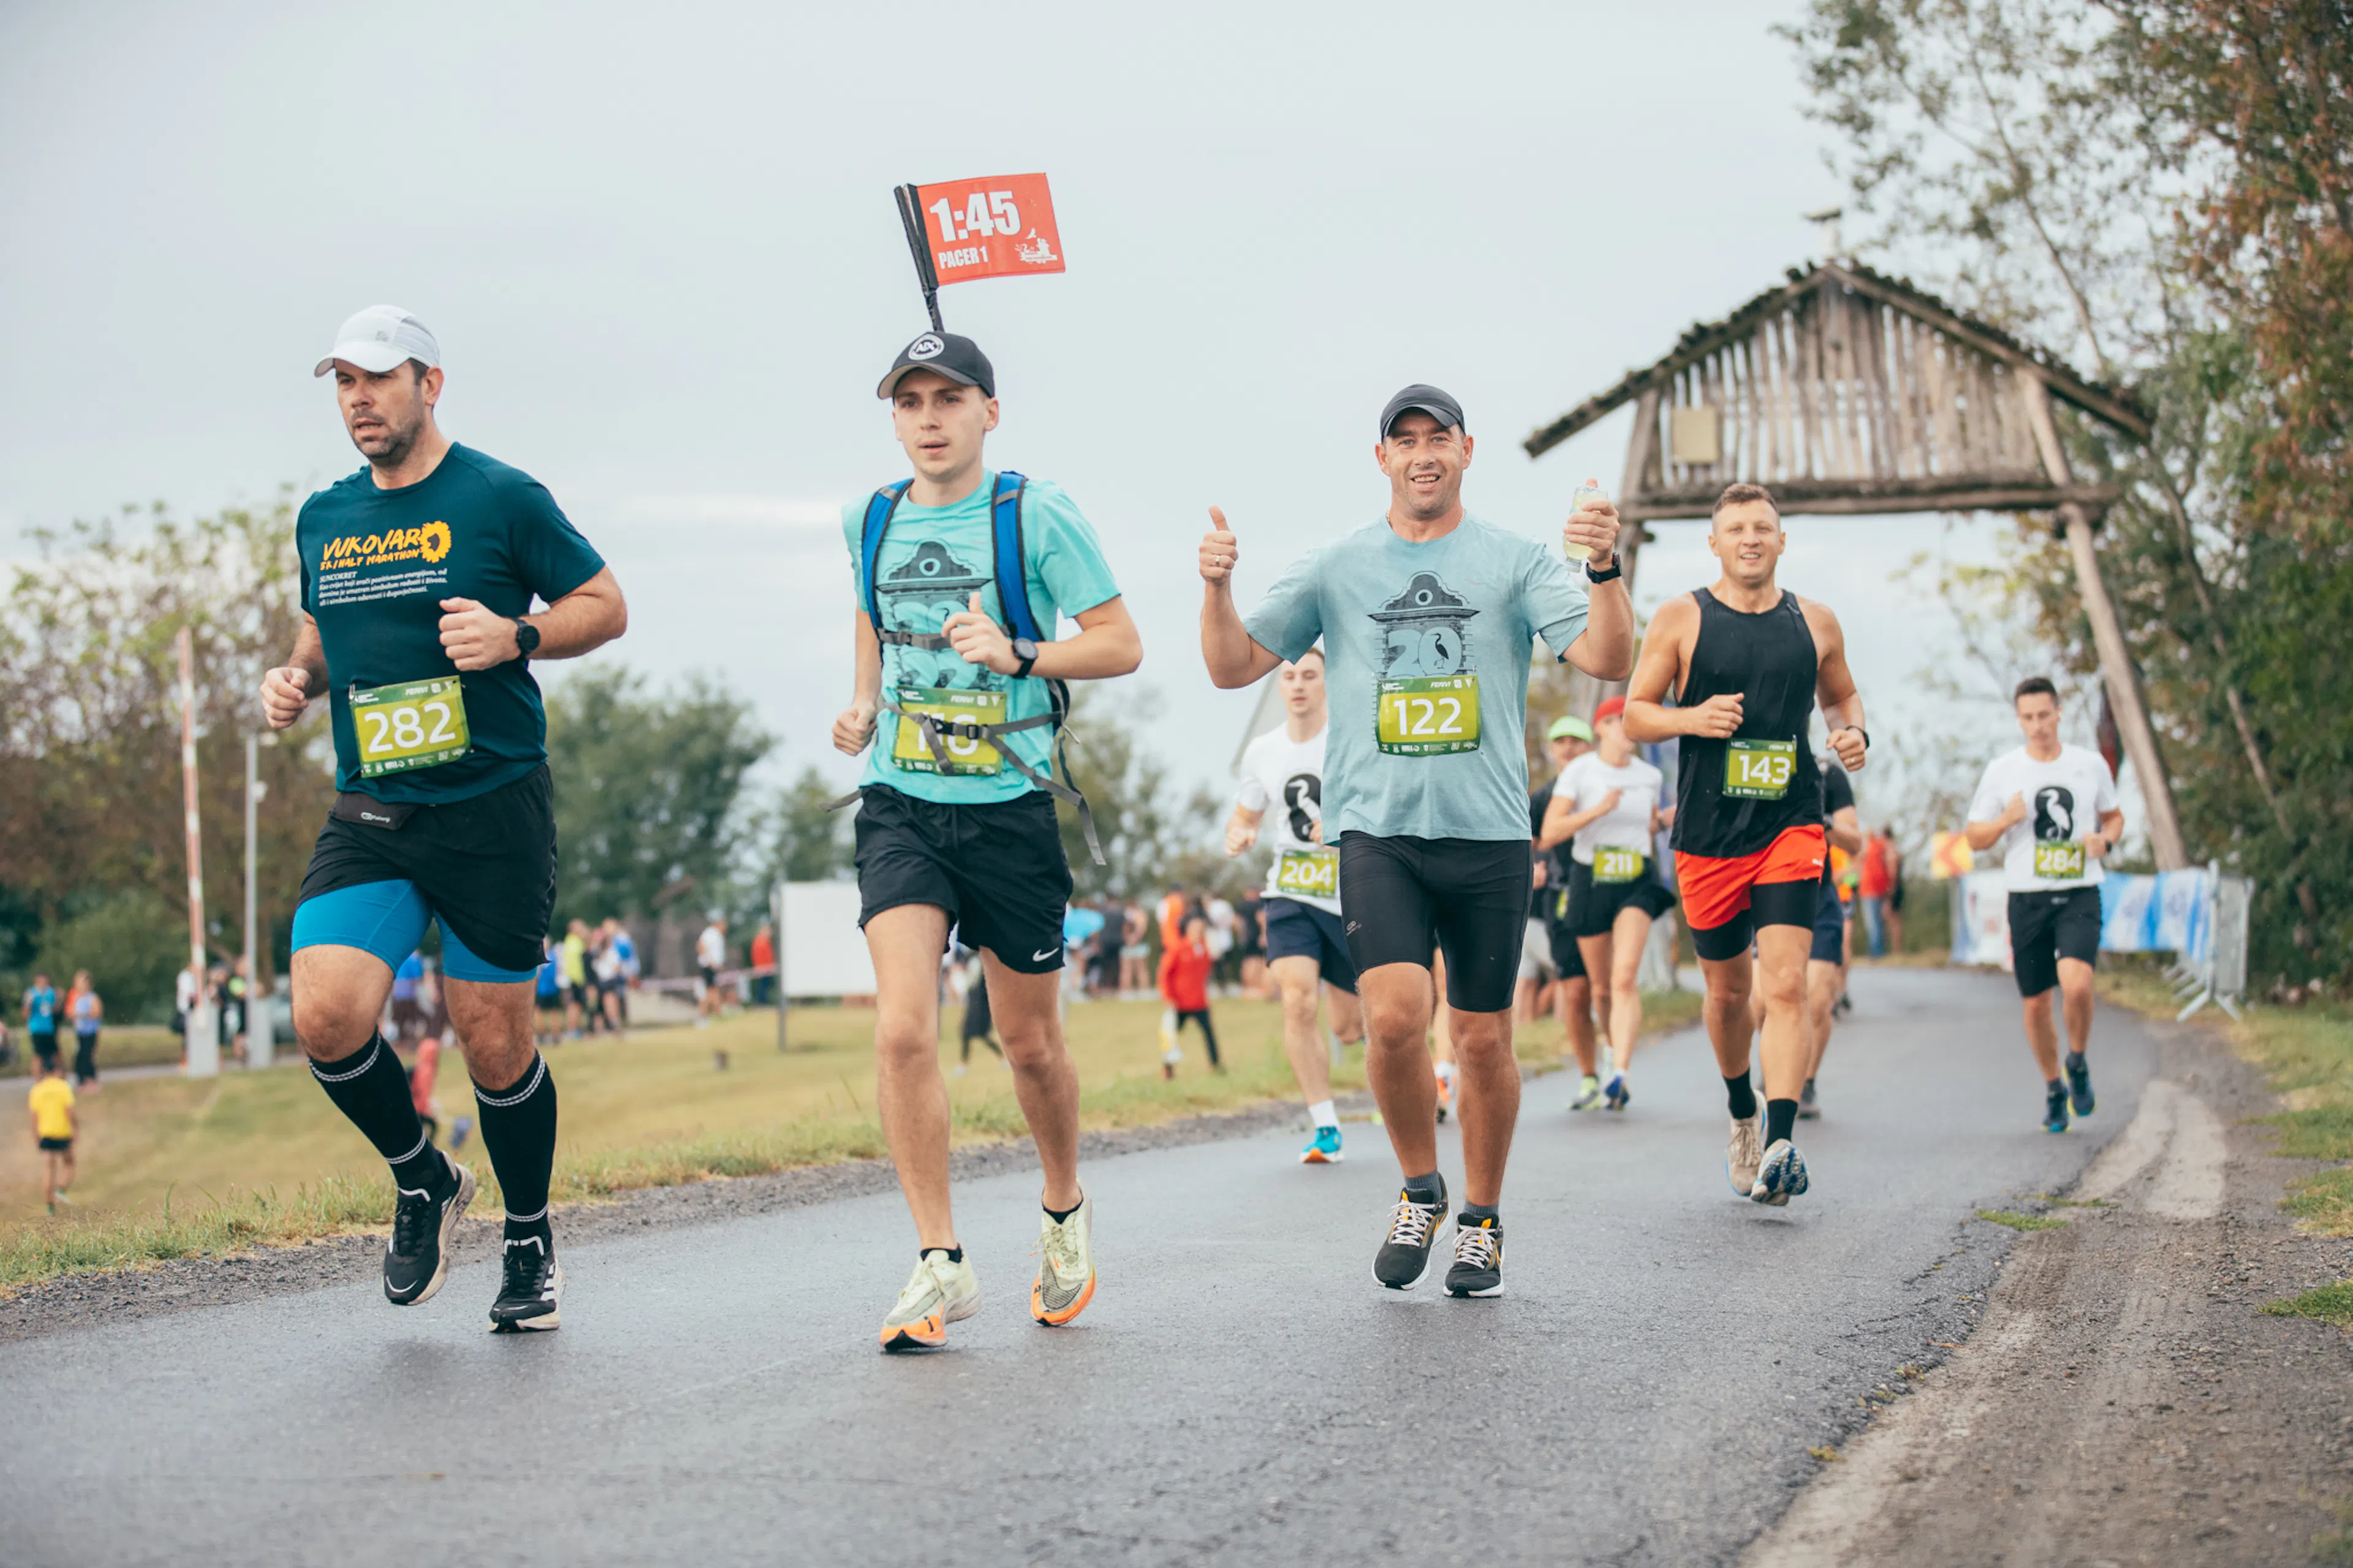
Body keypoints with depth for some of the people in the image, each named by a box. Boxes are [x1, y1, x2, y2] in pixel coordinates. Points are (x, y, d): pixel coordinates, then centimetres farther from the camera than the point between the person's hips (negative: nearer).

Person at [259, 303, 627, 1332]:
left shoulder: (501, 498, -2)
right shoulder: (322, 520, 12)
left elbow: (605, 607, 2)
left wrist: (516, 637, -15)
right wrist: (293, 681, 6)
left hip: (494, 811, -4)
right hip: (369, 815, 4)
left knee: (494, 1041, 1)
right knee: (325, 1017, -15)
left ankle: (531, 1244, 23)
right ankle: (423, 1183, 13)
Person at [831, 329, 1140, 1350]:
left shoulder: (1036, 516, -5)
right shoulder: (869, 522, 8)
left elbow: (1122, 645, -5)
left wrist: (1018, 655, -21)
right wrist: (865, 705, 11)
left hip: (1010, 806, -2)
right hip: (901, 805, 2)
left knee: (1030, 1043, 9)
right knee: (902, 1028, -16)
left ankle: (1065, 1215, 36)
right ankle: (940, 1263, -10)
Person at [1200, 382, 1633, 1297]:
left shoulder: (1515, 563, 6)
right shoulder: (1336, 568, 10)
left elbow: (1608, 659, -4)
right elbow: (1233, 667, 9)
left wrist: (1606, 571, -21)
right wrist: (1217, 588, -9)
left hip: (1489, 835, 0)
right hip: (1376, 833, 0)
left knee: (1482, 1036, 4)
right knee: (1396, 1013, -18)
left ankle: (1481, 1220, 23)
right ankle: (1419, 1190, 7)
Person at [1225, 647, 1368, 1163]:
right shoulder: (1261, 752, 7)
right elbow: (1246, 817, 20)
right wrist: (1239, 835, -4)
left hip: (1353, 896, -2)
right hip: (1291, 893, 2)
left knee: (1350, 1027, 3)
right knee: (1298, 1001, -20)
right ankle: (1326, 1129, -13)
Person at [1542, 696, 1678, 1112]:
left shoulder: (1650, 777, 7)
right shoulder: (1579, 772, -5)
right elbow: (1550, 833, -12)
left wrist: (1663, 821, 2)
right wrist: (1598, 810, -22)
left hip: (1637, 883, 1)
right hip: (1589, 881, -1)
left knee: (1625, 977, -20)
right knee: (1603, 980, 10)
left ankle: (1620, 1073, -30)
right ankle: (1618, 1046, 40)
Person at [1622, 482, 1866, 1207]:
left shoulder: (1815, 623, 7)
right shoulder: (1681, 618, 1)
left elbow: (1841, 695, 24)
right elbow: (1634, 715, 3)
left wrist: (1854, 733, 1)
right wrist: (1692, 718, -17)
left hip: (1790, 827, 0)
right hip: (1707, 834, 0)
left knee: (1785, 984, -16)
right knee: (1728, 989, 12)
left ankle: (1780, 1146, -23)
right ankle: (1742, 1114, 38)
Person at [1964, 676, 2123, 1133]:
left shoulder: (2091, 764, 5)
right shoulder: (2002, 771, 2)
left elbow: (2113, 816, 20)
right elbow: (1974, 837, 7)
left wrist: (2105, 840, -3)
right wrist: (2007, 820, -13)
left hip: (2080, 895, -1)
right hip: (2027, 898, 1)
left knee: (2077, 984, -23)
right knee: (2036, 1005, 4)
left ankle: (2078, 1061, 5)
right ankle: (2053, 1088, 26)